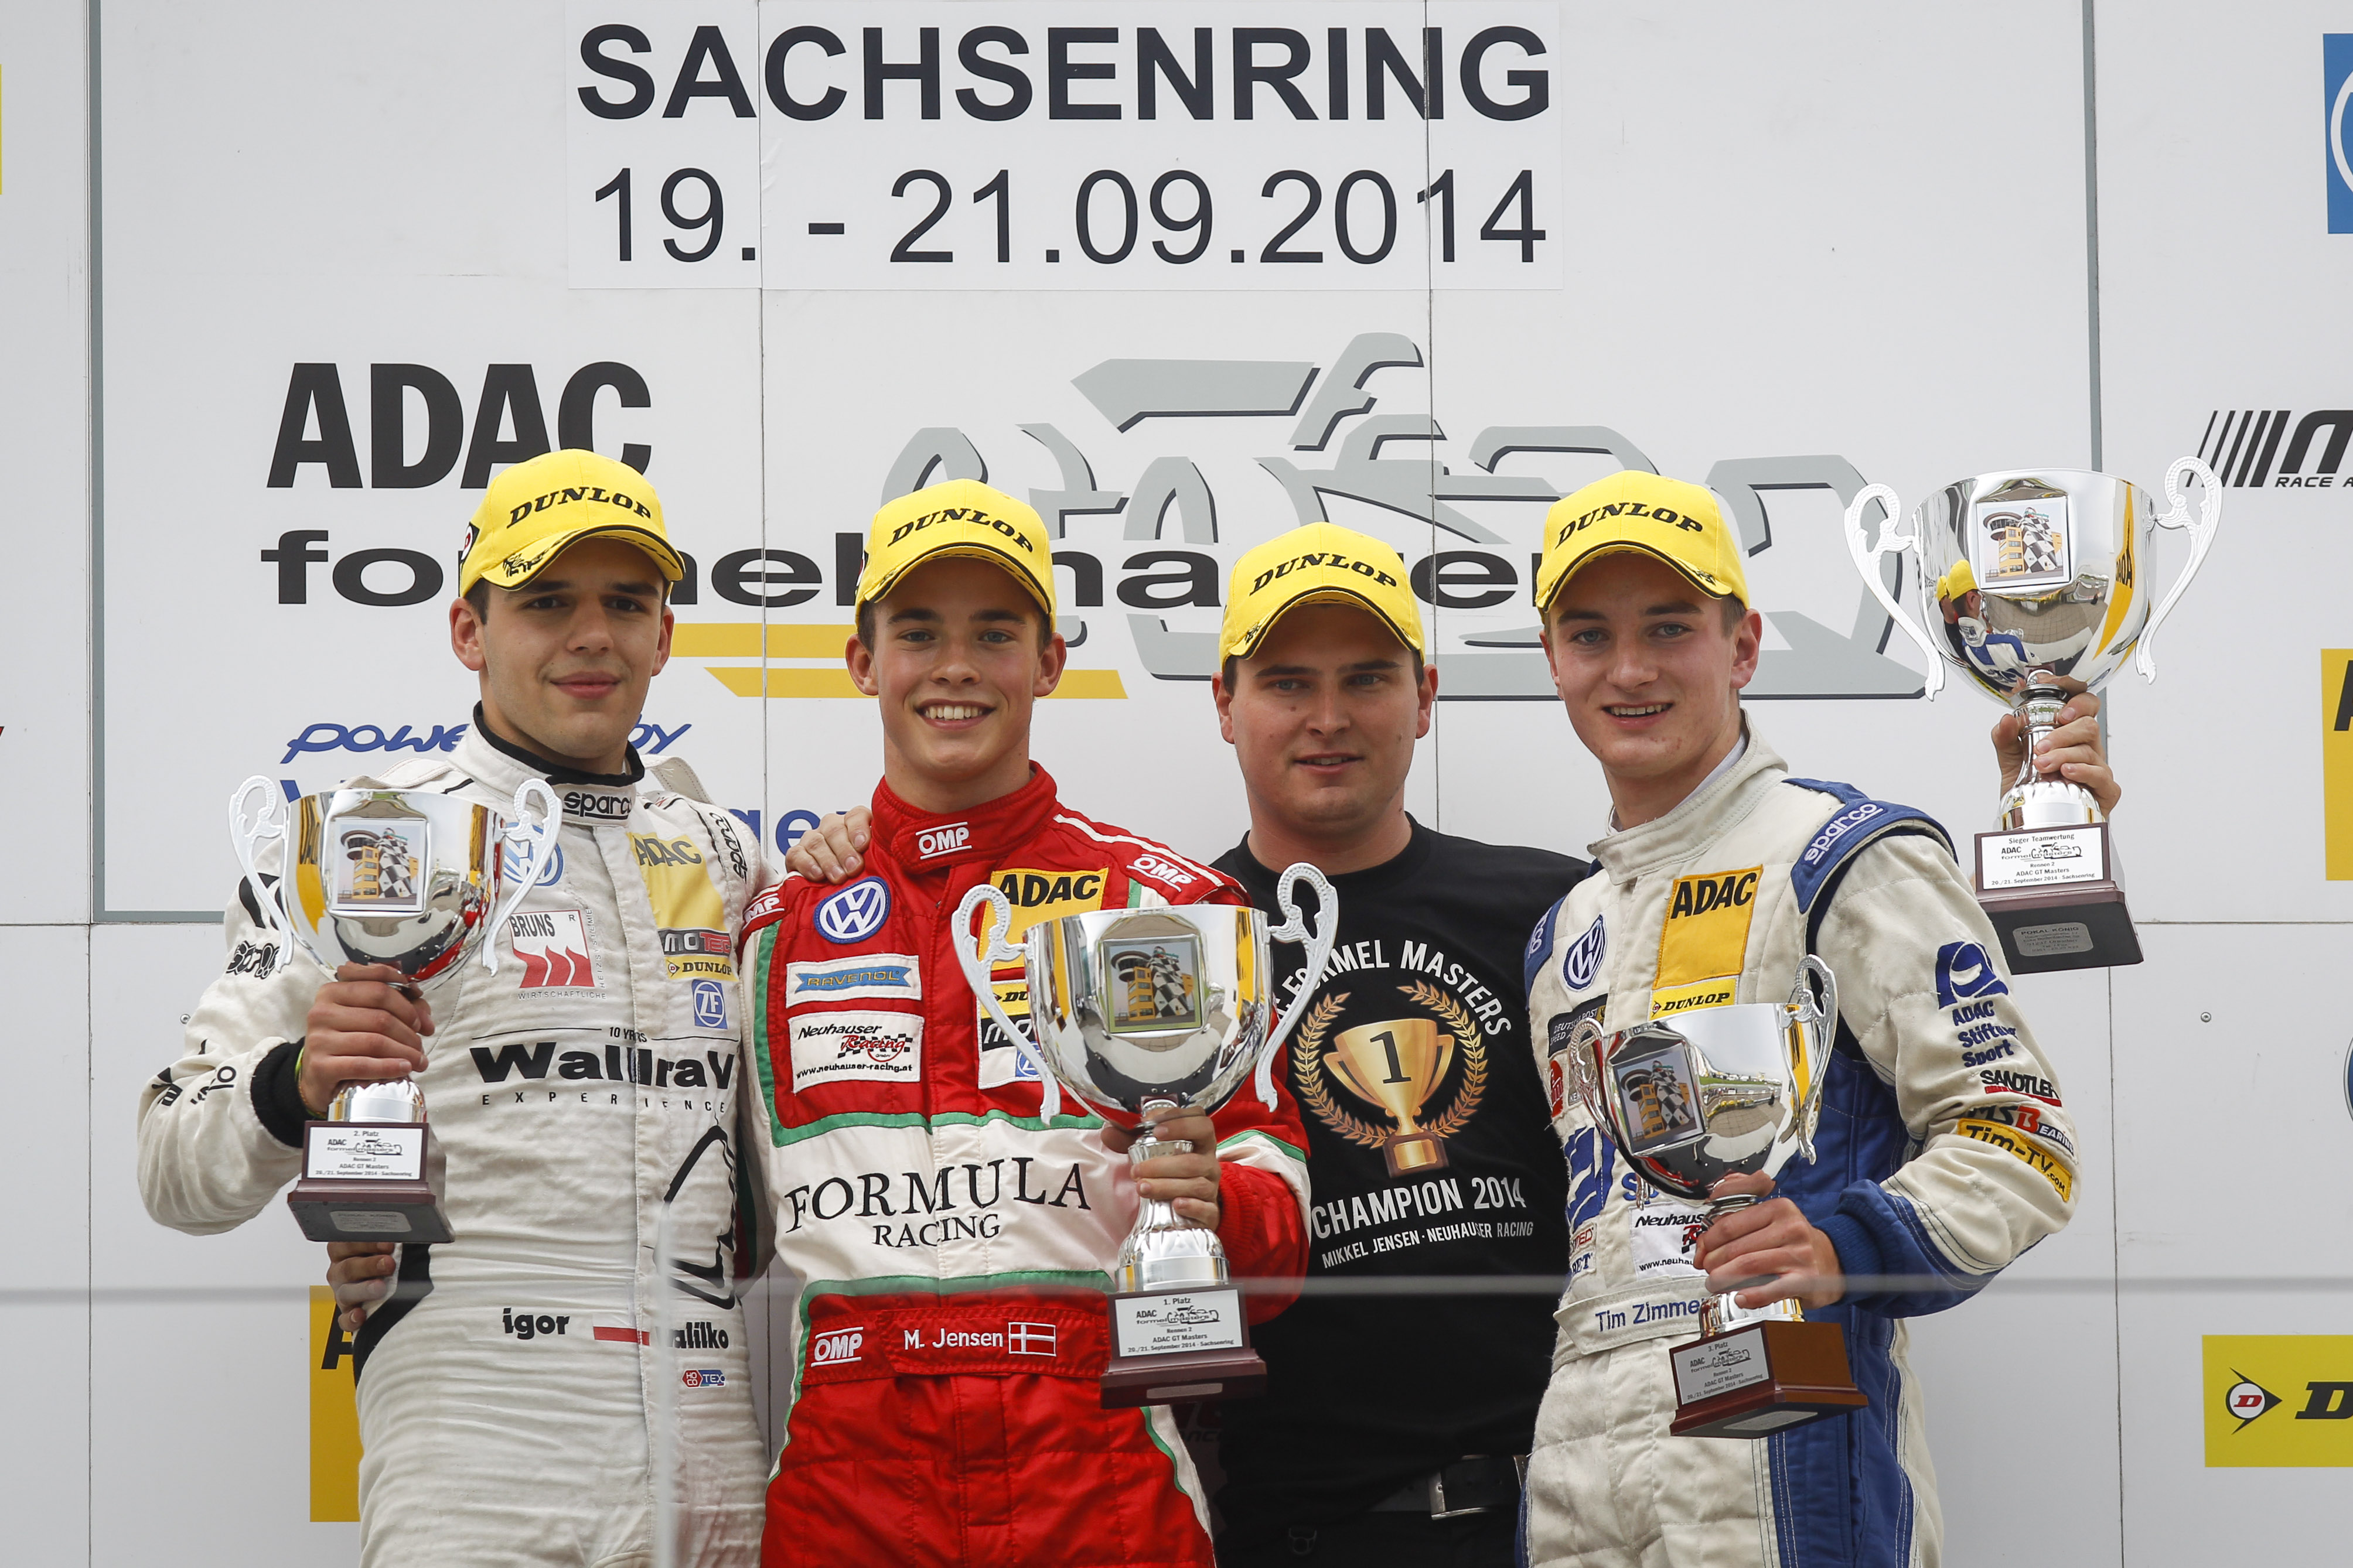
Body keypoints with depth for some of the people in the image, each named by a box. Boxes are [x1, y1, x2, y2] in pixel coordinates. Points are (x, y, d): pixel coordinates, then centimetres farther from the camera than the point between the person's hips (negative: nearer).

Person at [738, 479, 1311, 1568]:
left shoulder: (1169, 903, 7)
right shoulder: (781, 921, 14)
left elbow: (1273, 1188, 5)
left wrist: (1219, 1201, -17)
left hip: (1095, 1471, -1)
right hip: (842, 1470, 2)